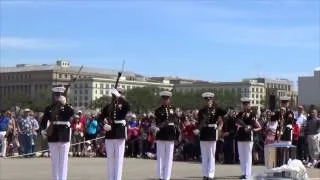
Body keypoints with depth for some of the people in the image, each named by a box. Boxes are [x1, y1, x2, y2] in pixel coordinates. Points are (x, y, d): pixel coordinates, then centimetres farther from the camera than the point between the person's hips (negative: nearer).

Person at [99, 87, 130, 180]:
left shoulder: (123, 106, -1)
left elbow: (128, 106, -26)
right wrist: (104, 125, -14)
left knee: (119, 158, 0)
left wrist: (119, 96, -27)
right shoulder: (108, 107, 8)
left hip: (120, 134, -3)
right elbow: (100, 118, 5)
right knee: (110, 158, 10)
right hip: (109, 133, 3)